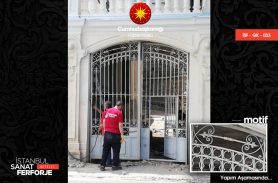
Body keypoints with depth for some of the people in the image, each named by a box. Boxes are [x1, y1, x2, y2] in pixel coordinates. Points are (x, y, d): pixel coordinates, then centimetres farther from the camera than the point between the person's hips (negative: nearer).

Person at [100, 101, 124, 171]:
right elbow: (120, 125, -13)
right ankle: (115, 165, 10)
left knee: (105, 150, 9)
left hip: (107, 133, 5)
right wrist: (122, 135, -10)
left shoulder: (108, 111, 7)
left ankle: (102, 165, 8)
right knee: (116, 151, 6)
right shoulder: (119, 112, -9)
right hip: (115, 134, -5)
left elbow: (104, 121, 13)